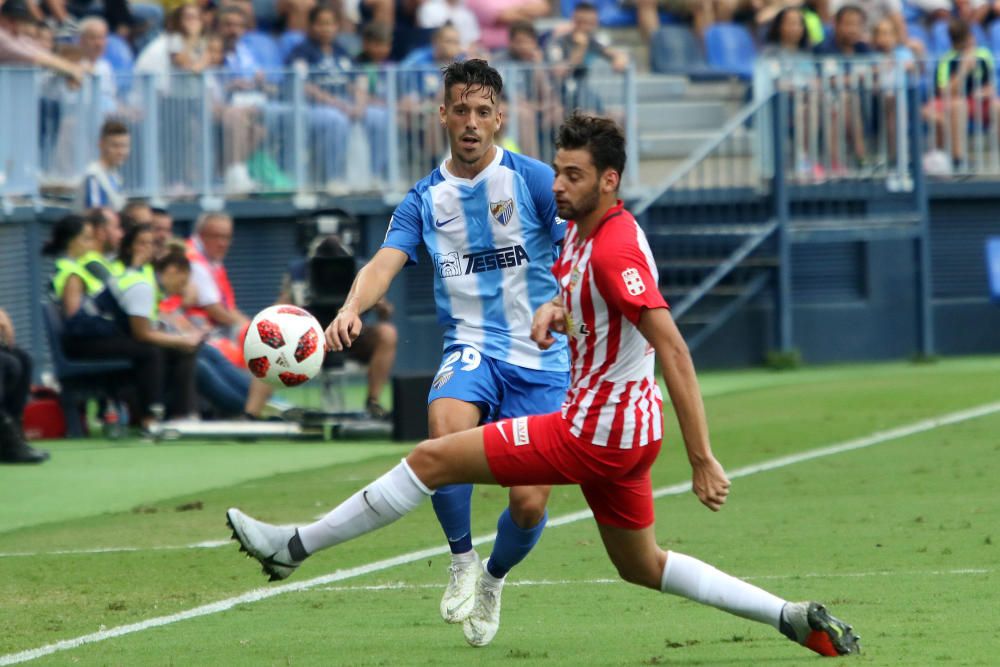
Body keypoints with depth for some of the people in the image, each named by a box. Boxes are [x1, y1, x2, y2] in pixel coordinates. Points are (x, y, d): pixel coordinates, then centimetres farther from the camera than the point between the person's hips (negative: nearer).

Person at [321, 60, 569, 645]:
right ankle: (462, 561, -10)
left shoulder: (534, 180, -1)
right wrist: (353, 308, -27)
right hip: (471, 349, 1)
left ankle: (495, 577, 29)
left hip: (540, 358, -1)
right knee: (447, 429, -33)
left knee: (530, 505, -7)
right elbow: (384, 264, -6)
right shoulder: (426, 199, 7)